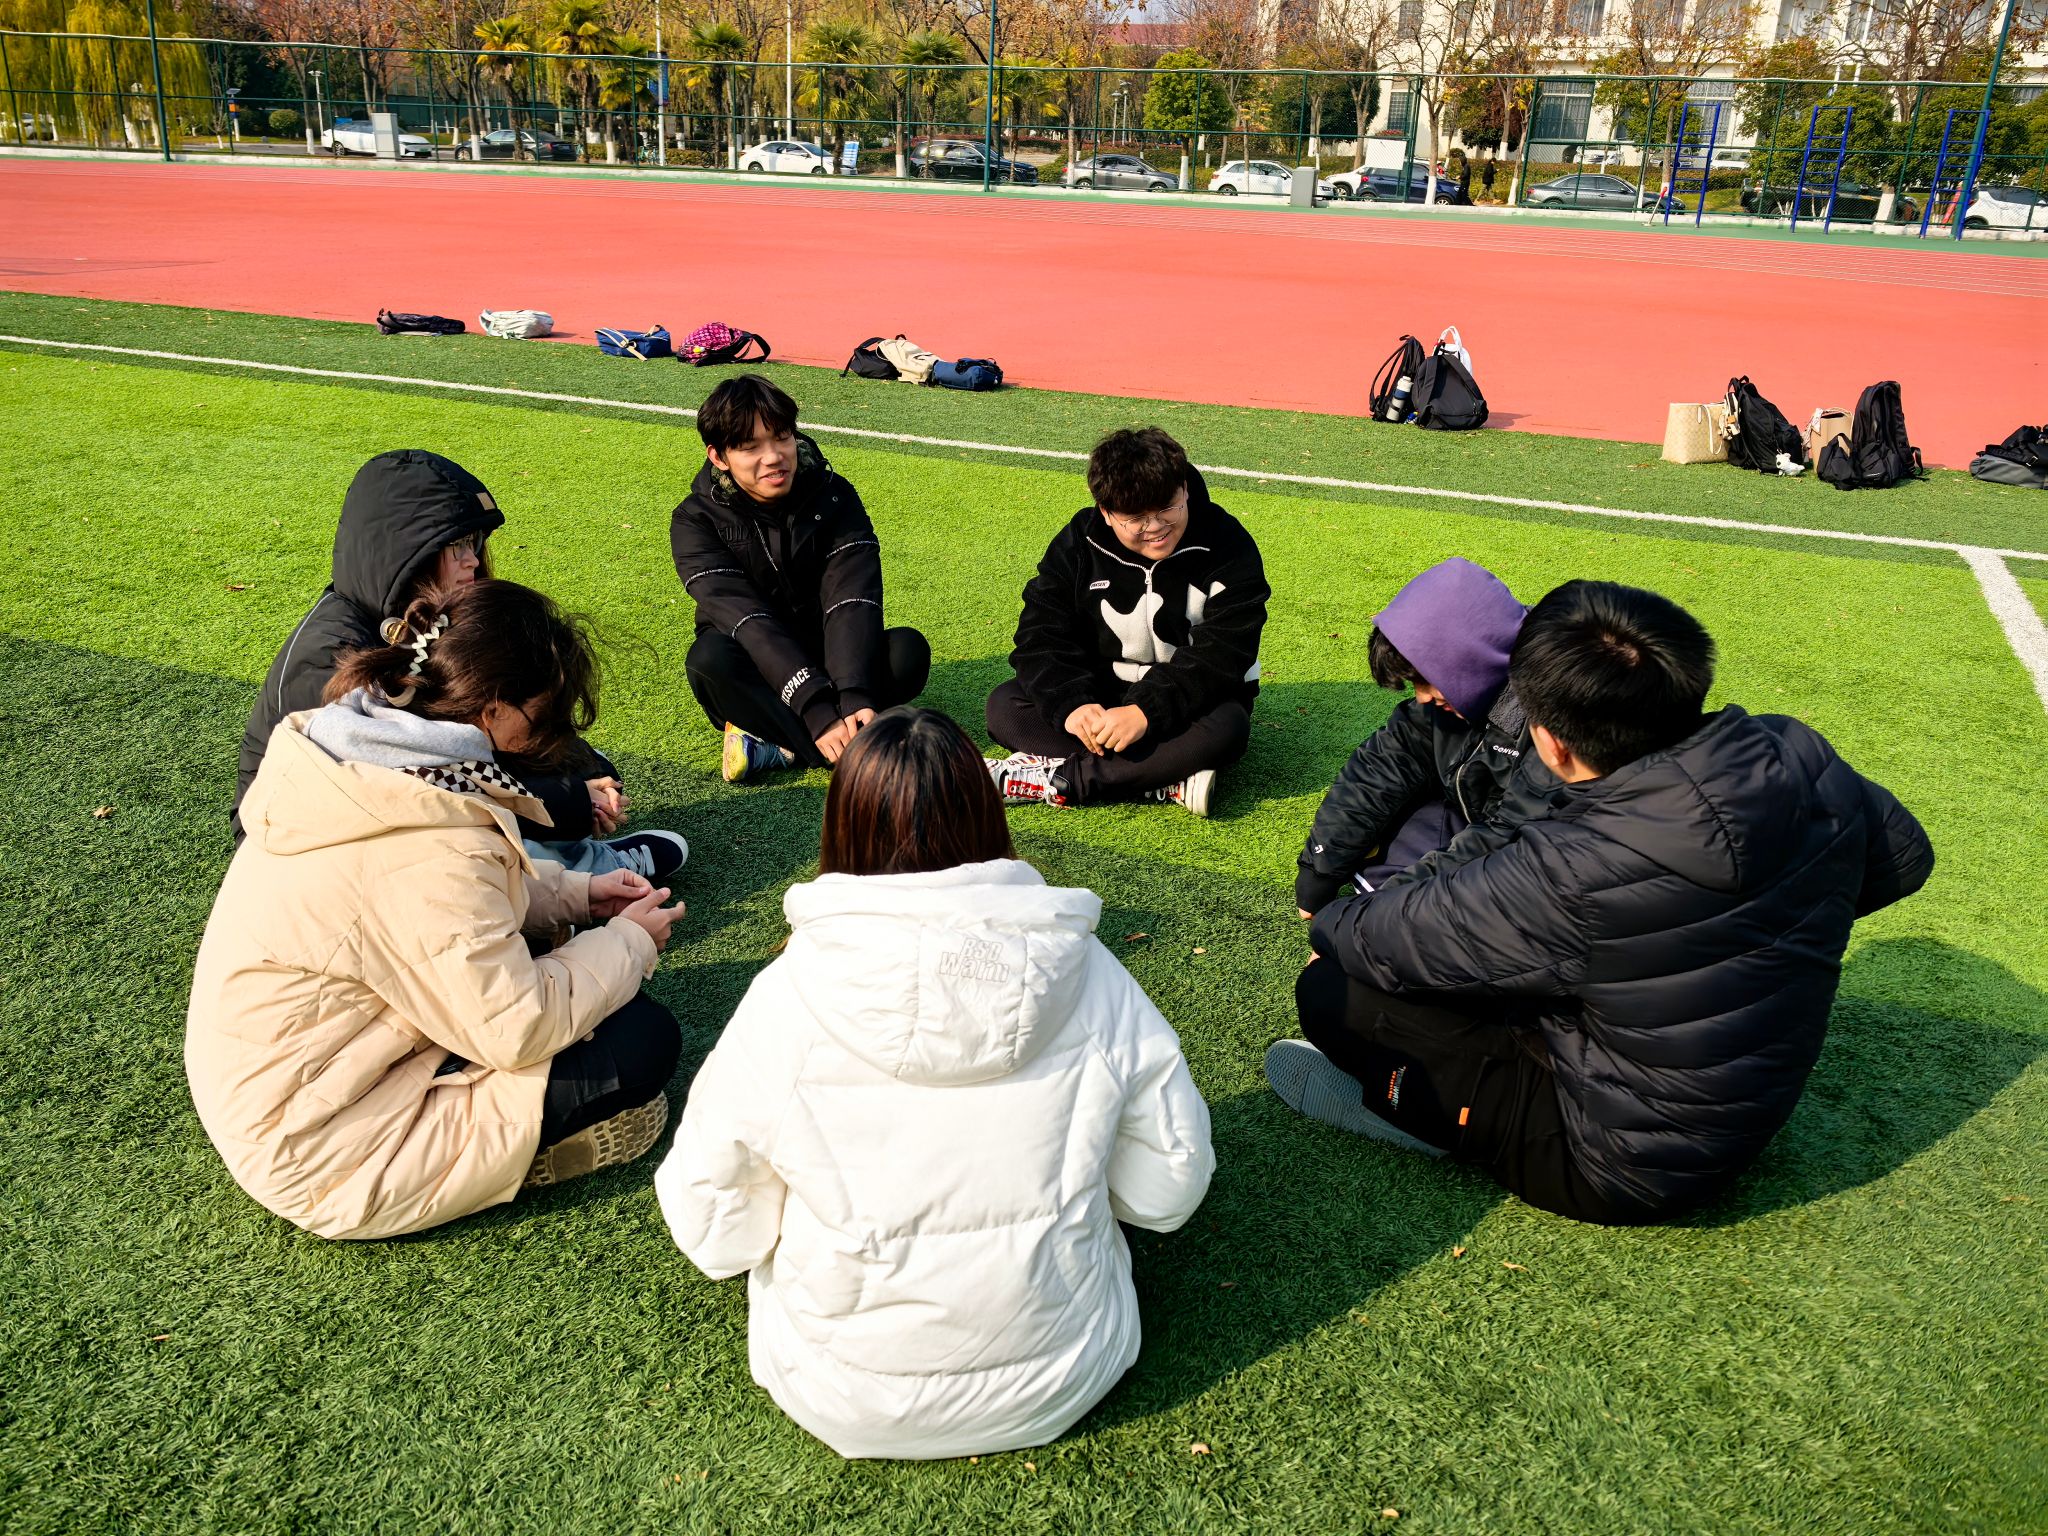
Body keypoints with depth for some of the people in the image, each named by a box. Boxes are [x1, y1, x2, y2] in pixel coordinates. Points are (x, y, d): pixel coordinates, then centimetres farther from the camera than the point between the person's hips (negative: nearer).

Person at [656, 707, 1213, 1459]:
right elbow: (1169, 1189, -6)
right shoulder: (1087, 974, -15)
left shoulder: (784, 1000, -19)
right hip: (1058, 1385, 2)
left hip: (849, 1403, -1)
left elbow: (711, 1226, -9)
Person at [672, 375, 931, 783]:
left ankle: (770, 742, -26)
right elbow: (746, 617, -27)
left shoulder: (834, 496, -9)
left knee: (908, 649, -25)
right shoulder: (697, 520, -14)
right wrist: (815, 708, -39)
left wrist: (856, 697, -38)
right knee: (710, 656, -34)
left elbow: (852, 600, -20)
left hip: (826, 659, 2)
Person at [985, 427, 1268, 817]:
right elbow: (1041, 636, -11)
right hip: (1101, 693, 3)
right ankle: (1170, 782, -33)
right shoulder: (1078, 544, -6)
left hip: (1192, 699, -2)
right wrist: (1071, 704, -31)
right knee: (1005, 704, -21)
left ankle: (1057, 779, -31)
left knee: (1225, 728, -37)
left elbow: (1220, 653, -22)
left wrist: (1145, 711, -36)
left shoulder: (1227, 547, -14)